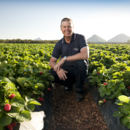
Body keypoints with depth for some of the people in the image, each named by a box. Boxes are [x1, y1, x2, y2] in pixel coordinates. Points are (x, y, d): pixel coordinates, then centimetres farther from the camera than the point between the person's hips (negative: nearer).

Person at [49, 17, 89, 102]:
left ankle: (79, 90, -11)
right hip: (66, 71, 3)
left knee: (81, 63, -37)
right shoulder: (59, 44, -3)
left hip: (79, 70, -3)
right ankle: (69, 83, 9)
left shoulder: (80, 38, -14)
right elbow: (51, 62, -2)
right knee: (51, 74, -22)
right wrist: (58, 69, -27)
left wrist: (64, 58, -31)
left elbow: (85, 55, -31)